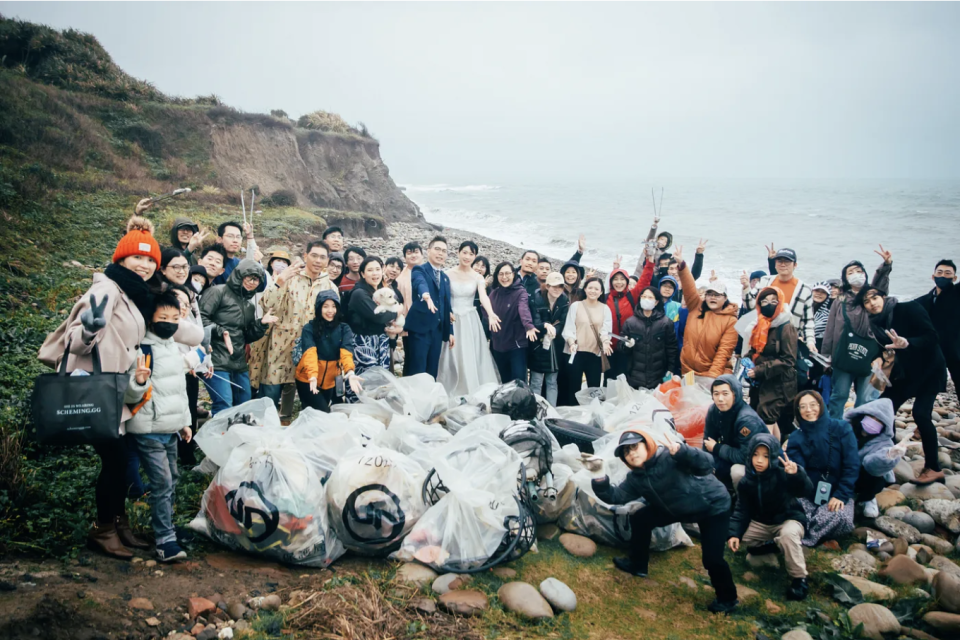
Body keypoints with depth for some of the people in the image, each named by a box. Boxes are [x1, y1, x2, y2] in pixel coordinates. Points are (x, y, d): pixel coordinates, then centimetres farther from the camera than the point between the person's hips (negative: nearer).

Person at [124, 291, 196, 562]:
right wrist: (139, 382, -36)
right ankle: (166, 542, -5)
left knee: (171, 480, 15)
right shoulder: (144, 350, -13)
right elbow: (130, 396, -15)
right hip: (149, 432, -8)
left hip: (171, 430, 8)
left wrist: (185, 422, 23)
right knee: (162, 483, -10)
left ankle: (164, 526, 31)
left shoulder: (175, 348, 11)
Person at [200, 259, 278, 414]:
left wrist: (261, 324, 3)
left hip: (239, 363, 8)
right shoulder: (219, 291, -3)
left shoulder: (249, 305, 19)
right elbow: (200, 317, -13)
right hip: (217, 361, -8)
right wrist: (221, 331, -22)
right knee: (224, 407, -13)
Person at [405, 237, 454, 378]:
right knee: (416, 373, -7)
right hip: (419, 329, -7)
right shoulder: (419, 270, -4)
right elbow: (420, 283, -28)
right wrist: (426, 295, -50)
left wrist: (449, 332, 16)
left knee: (432, 373, 10)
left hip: (437, 330, 7)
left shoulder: (446, 278, 17)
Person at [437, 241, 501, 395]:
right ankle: (451, 395, 8)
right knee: (453, 360, 0)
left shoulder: (478, 277, 1)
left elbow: (483, 297, -15)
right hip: (452, 321, -1)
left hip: (471, 321, 1)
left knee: (472, 360, -1)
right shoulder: (448, 274, -1)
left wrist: (491, 314, -33)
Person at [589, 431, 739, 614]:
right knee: (640, 519, 3)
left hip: (713, 505, -7)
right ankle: (637, 565, 24)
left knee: (712, 558, -17)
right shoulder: (636, 478, -8)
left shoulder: (671, 456, -30)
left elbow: (706, 465, -39)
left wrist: (682, 451, -57)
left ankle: (727, 598, 11)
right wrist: (598, 476, -30)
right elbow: (615, 496, -13)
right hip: (678, 509, 7)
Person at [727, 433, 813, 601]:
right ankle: (762, 543, 20)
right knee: (733, 539, -10)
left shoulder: (782, 474, -23)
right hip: (761, 522, 5)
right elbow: (742, 510, -6)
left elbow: (806, 490, -37)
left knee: (788, 534, -39)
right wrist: (734, 533, -20)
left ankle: (799, 578, -22)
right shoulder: (746, 482, -9)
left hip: (789, 518, -5)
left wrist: (797, 475, -59)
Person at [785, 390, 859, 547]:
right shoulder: (796, 438, 2)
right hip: (808, 494, 1)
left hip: (838, 493, -1)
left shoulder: (841, 428, -5)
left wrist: (841, 495, -17)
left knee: (841, 519, -34)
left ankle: (802, 537, -19)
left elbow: (852, 466, -8)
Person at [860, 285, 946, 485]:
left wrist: (907, 343, -40)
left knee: (920, 412, -20)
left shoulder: (908, 309, -17)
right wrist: (880, 359, -16)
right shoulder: (876, 324, -2)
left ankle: (933, 468, -9)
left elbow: (932, 337, -23)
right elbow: (884, 348, 6)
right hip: (904, 373, 6)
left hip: (928, 369, -6)